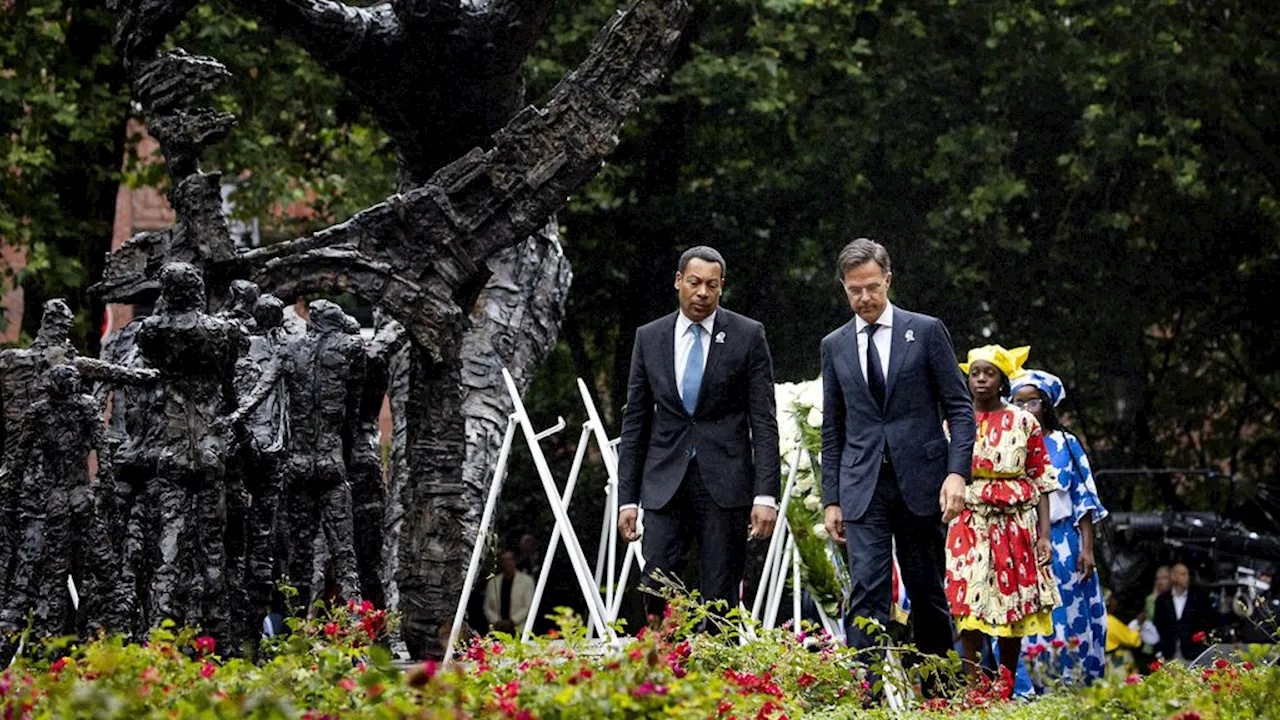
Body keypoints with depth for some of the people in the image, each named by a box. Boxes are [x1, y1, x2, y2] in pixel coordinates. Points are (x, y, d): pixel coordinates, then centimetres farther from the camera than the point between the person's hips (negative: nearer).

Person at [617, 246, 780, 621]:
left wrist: (766, 494, -9)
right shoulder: (649, 338, 9)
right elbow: (635, 420, 11)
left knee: (721, 599, -1)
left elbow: (763, 420, -1)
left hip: (725, 483, -2)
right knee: (656, 590, -7)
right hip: (665, 483, 2)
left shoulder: (748, 336, 1)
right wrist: (627, 497, 6)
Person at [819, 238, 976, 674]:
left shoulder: (927, 331, 3)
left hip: (921, 482, -1)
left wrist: (957, 472, -12)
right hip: (863, 487, 1)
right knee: (867, 591, -11)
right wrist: (831, 499, 8)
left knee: (927, 592, 7)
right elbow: (832, 429, 14)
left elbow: (960, 408, 1)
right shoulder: (835, 346, 11)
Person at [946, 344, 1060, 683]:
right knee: (969, 608, -12)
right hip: (969, 525, 0)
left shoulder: (1023, 422, 5)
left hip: (1015, 525, 0)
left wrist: (1044, 534, -3)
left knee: (1011, 612, 2)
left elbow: (1041, 481, 5)